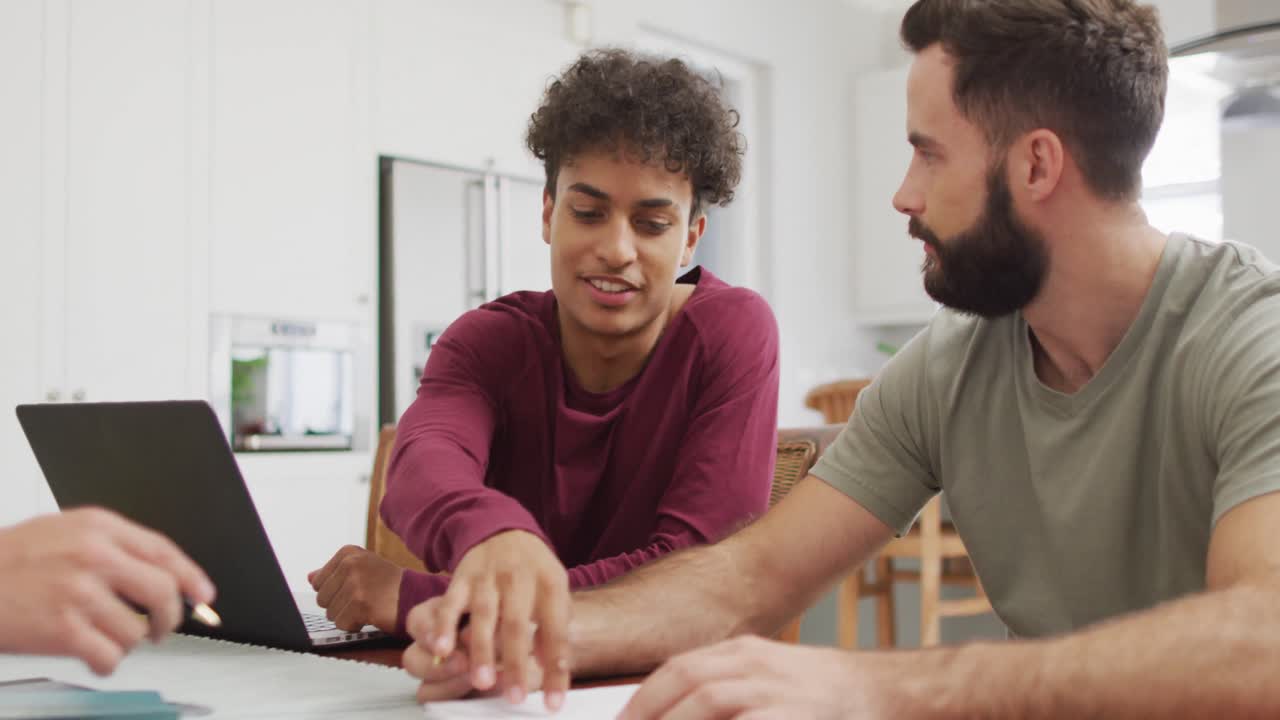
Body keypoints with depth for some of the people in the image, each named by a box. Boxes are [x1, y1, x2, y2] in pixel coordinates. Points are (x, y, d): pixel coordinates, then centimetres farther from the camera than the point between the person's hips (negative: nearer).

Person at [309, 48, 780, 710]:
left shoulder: (733, 332, -10)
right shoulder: (486, 342, -3)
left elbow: (695, 574, -19)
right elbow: (422, 468, -23)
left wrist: (412, 598, -22)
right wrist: (490, 530, -48)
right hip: (496, 683, 2)